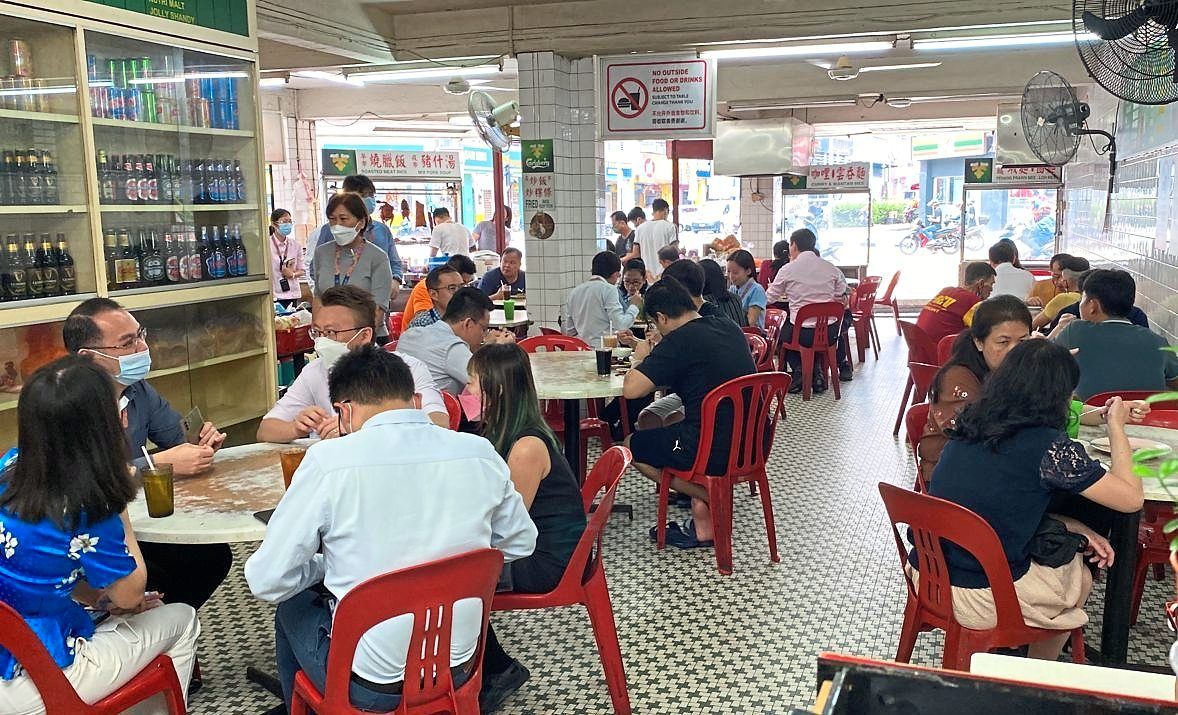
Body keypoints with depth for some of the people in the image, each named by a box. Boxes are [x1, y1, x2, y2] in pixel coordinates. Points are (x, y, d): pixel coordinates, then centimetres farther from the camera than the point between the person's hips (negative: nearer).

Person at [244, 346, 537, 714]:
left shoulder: (329, 460, -19)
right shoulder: (479, 452, -8)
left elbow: (267, 581, -13)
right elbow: (521, 544, 6)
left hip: (369, 684, -4)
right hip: (457, 669, 4)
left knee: (293, 605, 28)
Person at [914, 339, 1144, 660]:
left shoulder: (969, 424, 2)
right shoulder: (1049, 446, -18)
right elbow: (1131, 498, -7)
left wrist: (1075, 528, 10)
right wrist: (1116, 427, 4)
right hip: (978, 598, -6)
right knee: (1080, 579, 24)